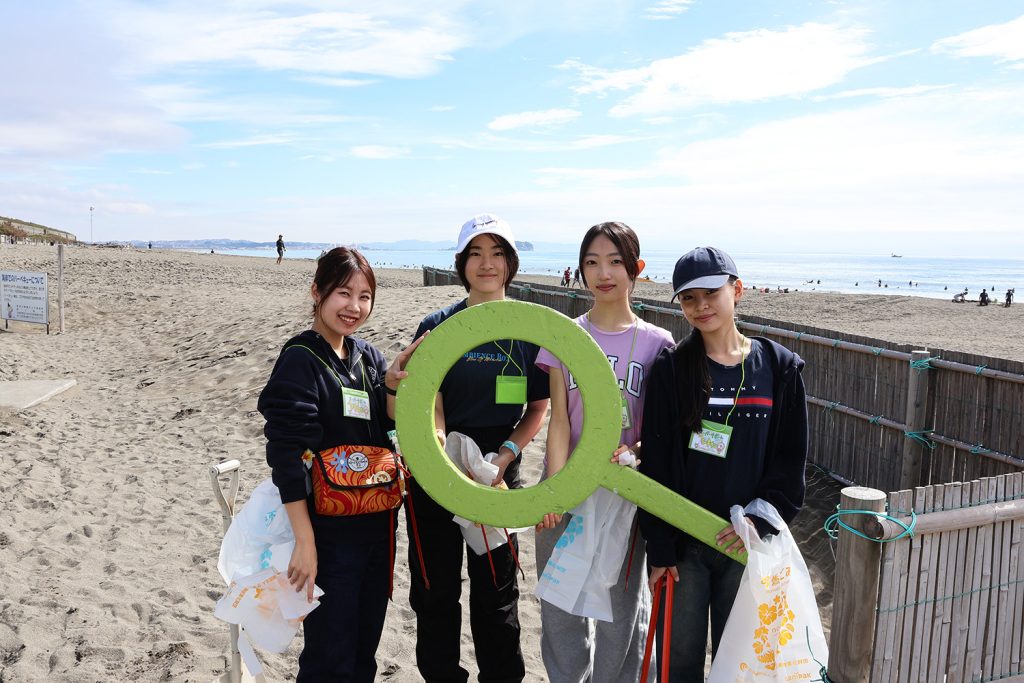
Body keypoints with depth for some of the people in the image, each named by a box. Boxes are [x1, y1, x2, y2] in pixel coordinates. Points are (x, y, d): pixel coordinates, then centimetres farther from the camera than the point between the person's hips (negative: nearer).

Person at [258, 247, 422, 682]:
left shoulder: (367, 356, 5)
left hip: (376, 526, 7)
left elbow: (391, 426, 4)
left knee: (365, 647, 20)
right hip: (329, 532, -6)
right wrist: (304, 542, -22)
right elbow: (286, 456, -19)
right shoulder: (300, 361, -15)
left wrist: (393, 385, -15)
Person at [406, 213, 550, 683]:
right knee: (435, 589, 12)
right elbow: (431, 410, -9)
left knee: (496, 592, 13)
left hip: (500, 474, 0)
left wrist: (505, 455, -11)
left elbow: (538, 409, 4)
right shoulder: (437, 327, -4)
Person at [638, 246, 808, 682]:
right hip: (683, 540, -1)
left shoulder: (780, 367, 0)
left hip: (747, 542, 1)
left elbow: (790, 460, 1)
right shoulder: (671, 368, -4)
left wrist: (761, 520, -12)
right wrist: (659, 547, -8)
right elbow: (655, 464, -5)